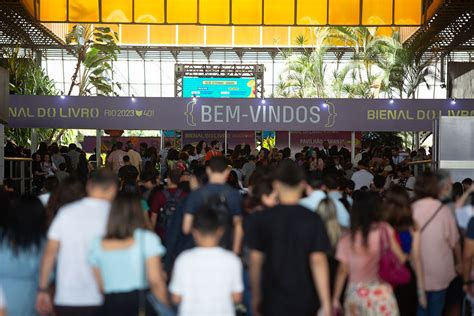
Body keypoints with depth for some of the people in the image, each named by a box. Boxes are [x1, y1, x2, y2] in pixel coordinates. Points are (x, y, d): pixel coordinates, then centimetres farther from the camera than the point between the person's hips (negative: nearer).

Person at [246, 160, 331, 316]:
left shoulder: (261, 219, -6)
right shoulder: (313, 219, -7)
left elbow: (255, 260, -3)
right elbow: (318, 261, -10)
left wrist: (256, 296, 9)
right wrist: (326, 303, -7)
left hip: (272, 302, -1)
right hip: (305, 302, 1)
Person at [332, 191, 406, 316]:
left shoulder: (347, 240, -4)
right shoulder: (384, 230, -7)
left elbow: (343, 271, 0)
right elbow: (401, 258, -3)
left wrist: (335, 299, 8)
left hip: (355, 293, 1)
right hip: (380, 293, -1)